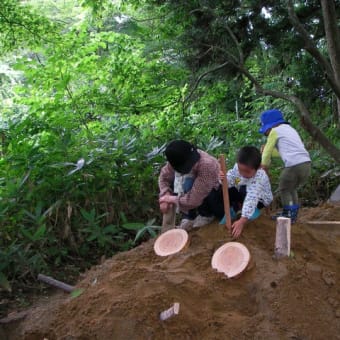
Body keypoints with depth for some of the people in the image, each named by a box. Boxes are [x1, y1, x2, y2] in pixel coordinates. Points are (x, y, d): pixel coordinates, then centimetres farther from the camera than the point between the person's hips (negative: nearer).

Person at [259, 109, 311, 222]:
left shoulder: (275, 131, 5)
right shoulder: (290, 129, 28)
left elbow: (267, 152, 12)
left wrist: (264, 167, 25)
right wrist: (270, 150, 42)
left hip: (293, 165, -8)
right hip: (306, 163, 8)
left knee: (284, 190, 13)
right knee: (292, 189, 26)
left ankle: (288, 215, 12)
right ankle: (293, 214, 28)